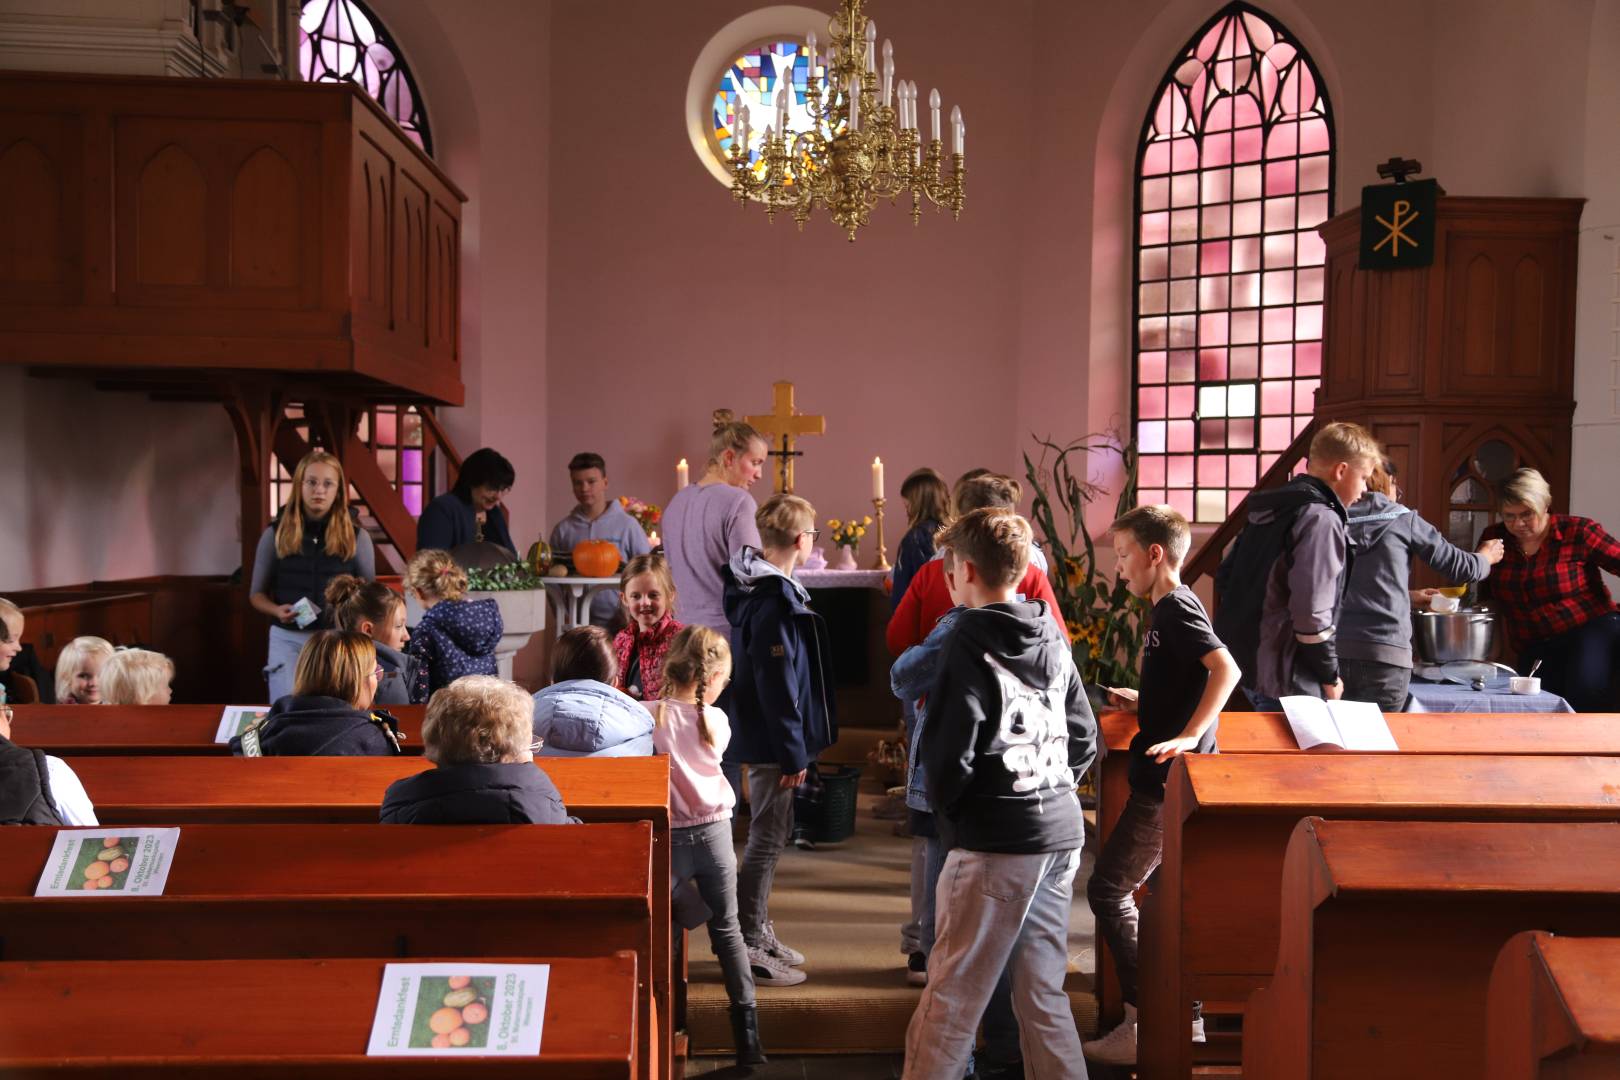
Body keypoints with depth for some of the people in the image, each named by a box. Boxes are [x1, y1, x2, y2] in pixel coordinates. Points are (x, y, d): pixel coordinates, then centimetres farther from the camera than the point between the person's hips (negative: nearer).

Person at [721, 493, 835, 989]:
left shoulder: (761, 589, 9)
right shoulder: (774, 603, -22)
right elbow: (777, 685, -24)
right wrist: (793, 753, -19)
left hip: (762, 739, 10)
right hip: (772, 743, -10)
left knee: (770, 835, 18)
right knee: (767, 839, -1)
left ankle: (759, 932, 30)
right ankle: (748, 948, 9)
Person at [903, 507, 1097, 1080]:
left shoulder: (969, 646, -13)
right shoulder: (1053, 640, 8)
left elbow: (949, 758, -16)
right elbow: (1085, 739, 12)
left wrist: (947, 813, 1)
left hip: (995, 844, -7)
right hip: (1061, 837, 7)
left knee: (951, 995, 3)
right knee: (1043, 994, 15)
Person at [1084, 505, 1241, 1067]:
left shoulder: (1176, 608, -15)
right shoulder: (1170, 609, 15)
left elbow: (1226, 669, -29)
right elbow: (1186, 688, 24)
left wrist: (1189, 736, -33)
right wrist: (1141, 704, 16)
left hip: (1166, 782, -10)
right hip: (1171, 782, 10)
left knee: (1108, 889, -5)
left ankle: (1146, 1025, 1)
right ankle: (1186, 1015, 26)